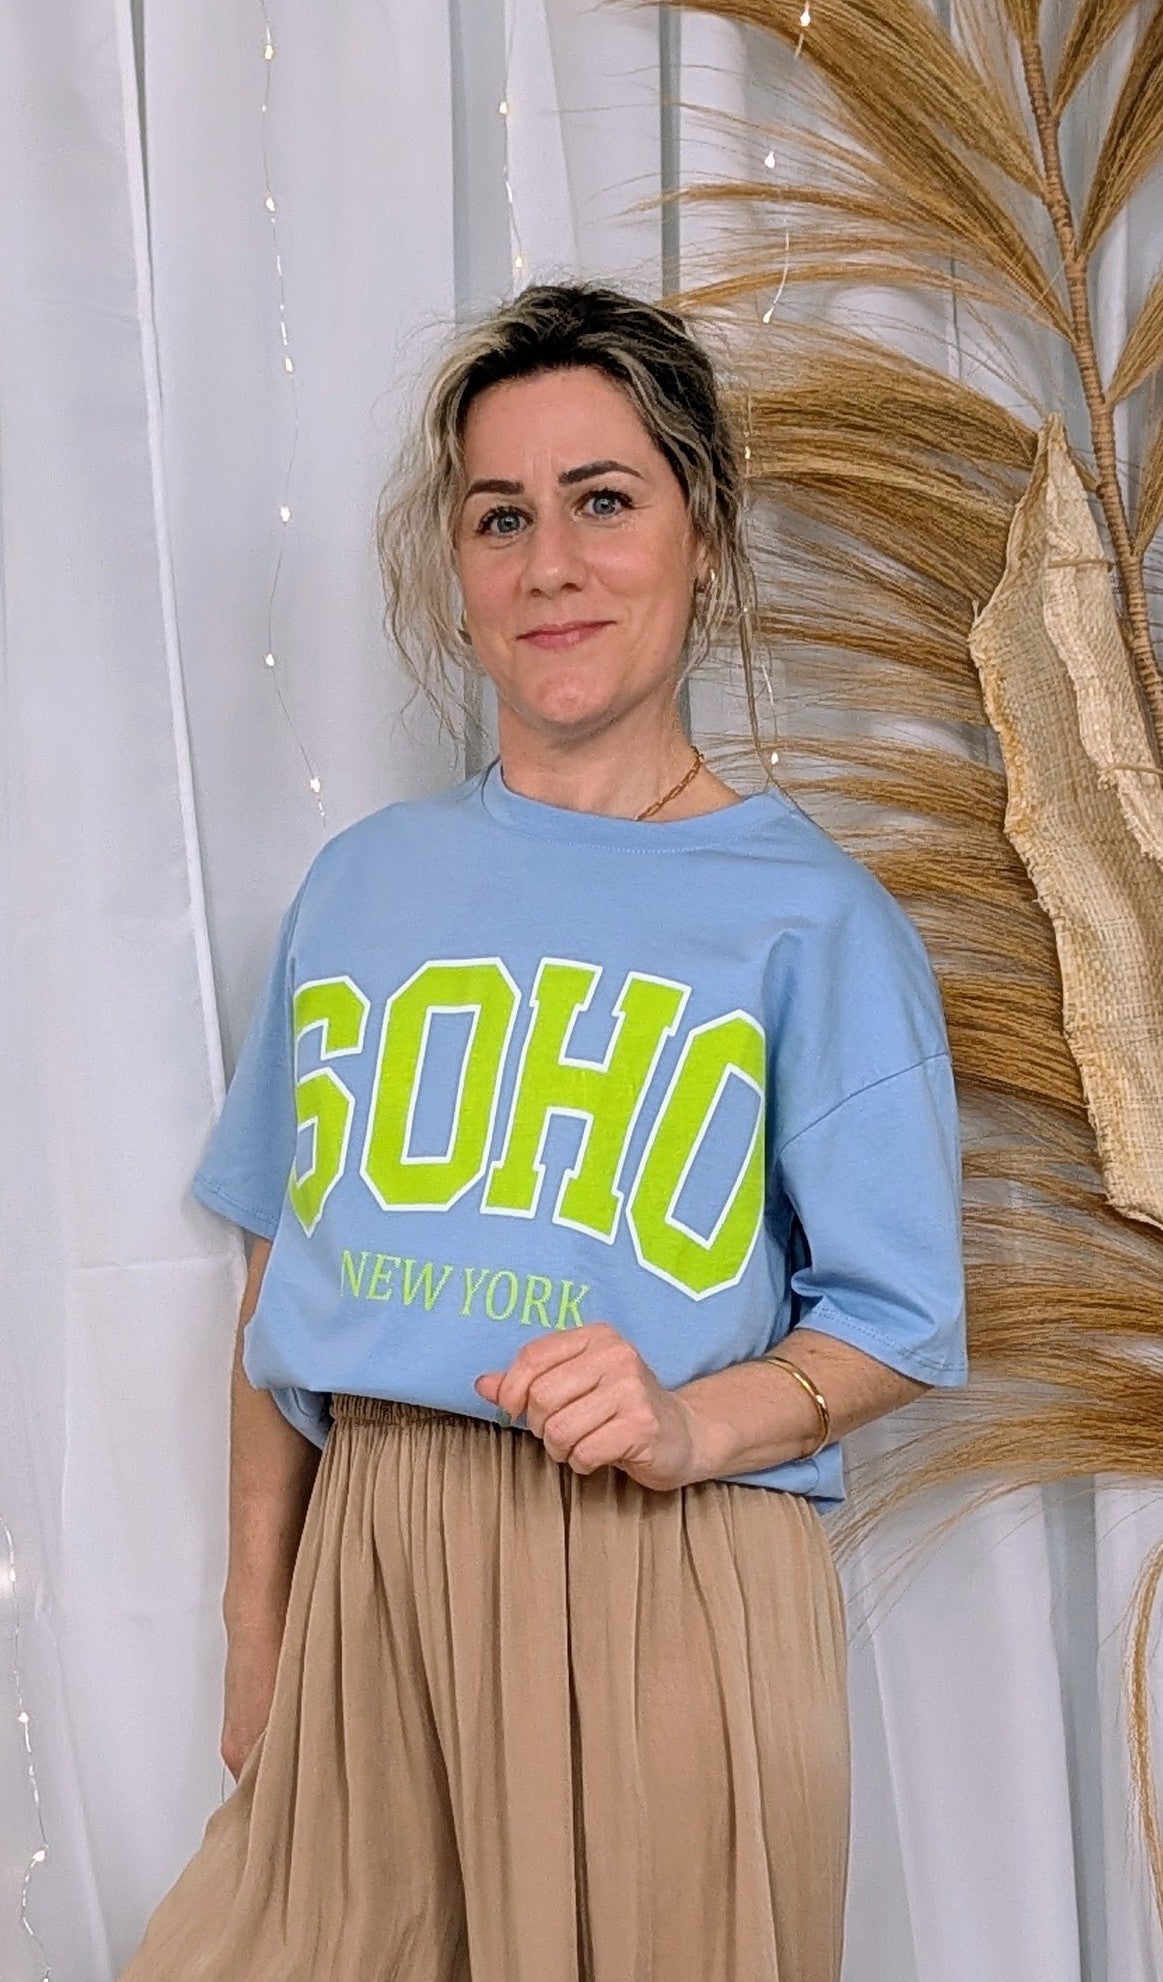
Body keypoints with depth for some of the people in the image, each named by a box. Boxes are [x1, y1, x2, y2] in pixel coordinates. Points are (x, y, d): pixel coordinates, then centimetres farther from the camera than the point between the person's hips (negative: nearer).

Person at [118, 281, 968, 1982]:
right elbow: (283, 1269, 11)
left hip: (664, 1596, -3)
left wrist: (692, 1423, -21)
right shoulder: (363, 884, 8)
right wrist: (255, 1632, 10)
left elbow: (898, 1327, -2)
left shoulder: (813, 919, -4)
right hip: (369, 1577, 3)